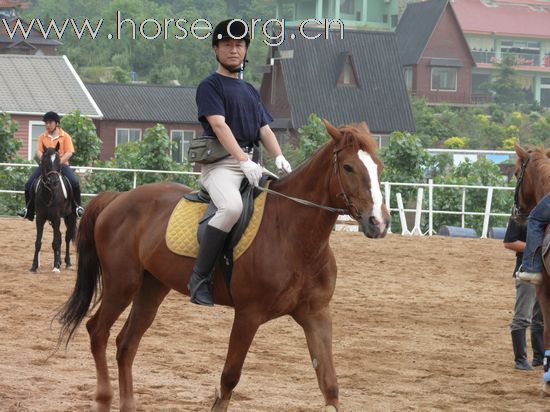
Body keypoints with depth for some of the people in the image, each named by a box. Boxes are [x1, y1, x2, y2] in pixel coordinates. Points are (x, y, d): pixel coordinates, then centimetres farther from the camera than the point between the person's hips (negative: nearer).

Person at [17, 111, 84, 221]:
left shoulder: (65, 136, 1)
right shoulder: (42, 137, 10)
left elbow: (69, 153, -6)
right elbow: (39, 151, 4)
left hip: (62, 164, -3)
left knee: (74, 182, -28)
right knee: (29, 184, -13)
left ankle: (77, 205, -12)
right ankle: (28, 208, 2)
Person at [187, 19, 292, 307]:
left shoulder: (250, 91, 24)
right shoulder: (210, 86, 1)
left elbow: (264, 129, 17)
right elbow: (219, 124, -13)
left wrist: (279, 157, -4)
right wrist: (243, 160, -26)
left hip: (249, 164, 8)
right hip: (220, 162, -8)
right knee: (232, 206, -35)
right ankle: (199, 278, -31)